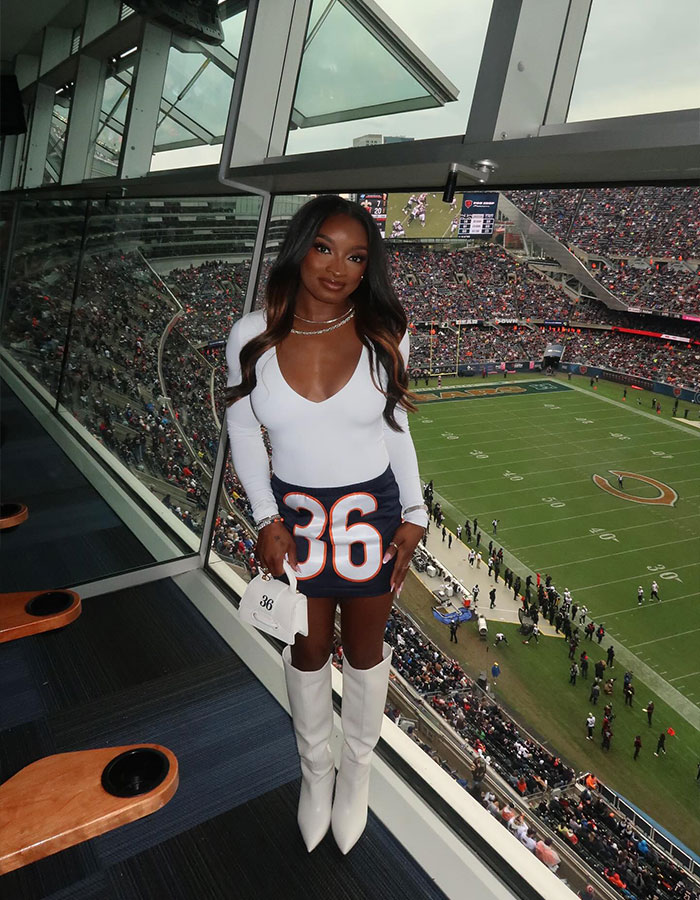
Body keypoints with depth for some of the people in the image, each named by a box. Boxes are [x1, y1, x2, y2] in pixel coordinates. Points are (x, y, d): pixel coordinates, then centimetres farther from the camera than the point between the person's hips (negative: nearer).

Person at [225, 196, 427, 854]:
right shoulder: (253, 336, -10)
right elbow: (242, 432, 0)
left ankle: (356, 767, 46)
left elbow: (394, 429, 2)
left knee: (364, 648, 17)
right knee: (308, 650, 18)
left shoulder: (383, 336, -10)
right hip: (295, 513, 1)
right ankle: (315, 768, 47)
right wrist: (266, 518, -6)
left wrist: (415, 513, 1)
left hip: (371, 511, 0)